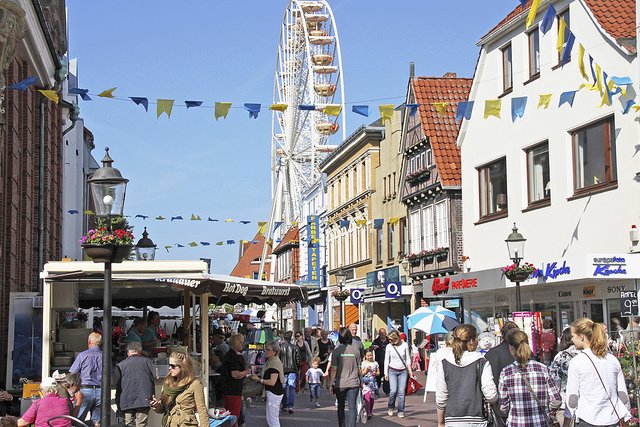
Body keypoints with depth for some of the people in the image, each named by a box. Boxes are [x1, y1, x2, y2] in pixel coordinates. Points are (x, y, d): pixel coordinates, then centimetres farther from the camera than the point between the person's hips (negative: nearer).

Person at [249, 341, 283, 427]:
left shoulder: (275, 363, -19)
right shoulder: (269, 361, 12)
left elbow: (272, 382, -23)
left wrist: (258, 379, -16)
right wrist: (257, 376, 8)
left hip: (274, 393, -11)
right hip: (270, 393, 11)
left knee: (273, 420, -6)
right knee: (269, 420, 16)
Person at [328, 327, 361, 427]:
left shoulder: (336, 350, -8)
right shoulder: (355, 350, -3)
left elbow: (334, 369, -8)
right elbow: (359, 368, 3)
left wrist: (331, 384, -1)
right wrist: (361, 380, 16)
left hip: (340, 384, 0)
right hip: (353, 383, 0)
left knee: (341, 407, 15)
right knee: (352, 407, 1)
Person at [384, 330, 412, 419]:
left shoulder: (404, 345, -2)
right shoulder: (389, 346, -2)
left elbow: (408, 359, 6)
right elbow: (386, 360, 4)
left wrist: (410, 371, 4)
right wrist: (386, 373, 0)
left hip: (403, 371, 1)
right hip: (392, 371, -1)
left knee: (401, 392, -4)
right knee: (393, 390, -11)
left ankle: (401, 411, 3)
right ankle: (390, 407, 13)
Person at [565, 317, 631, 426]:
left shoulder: (576, 362, -9)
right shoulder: (613, 360, 4)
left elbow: (572, 396, -6)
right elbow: (623, 393, 7)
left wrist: (574, 413, 10)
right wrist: (625, 417, 17)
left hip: (588, 421, -4)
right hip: (613, 420, 4)